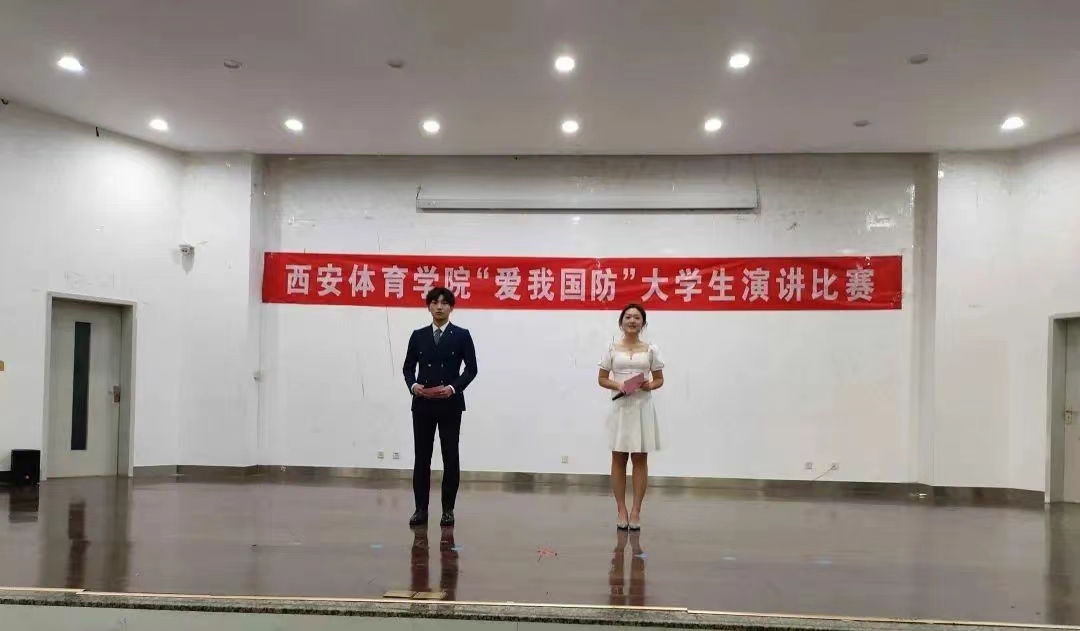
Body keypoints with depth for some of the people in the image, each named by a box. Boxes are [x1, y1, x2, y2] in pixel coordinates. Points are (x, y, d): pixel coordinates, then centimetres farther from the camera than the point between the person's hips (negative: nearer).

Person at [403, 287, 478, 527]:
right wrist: (413, 385, -10)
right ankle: (421, 509, 12)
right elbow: (408, 367, 10)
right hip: (422, 404, 2)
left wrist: (453, 387, -16)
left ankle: (448, 509, 11)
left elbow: (471, 368, -2)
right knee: (421, 458, 4)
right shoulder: (418, 336, 9)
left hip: (450, 405, -2)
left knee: (451, 458, 2)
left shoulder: (462, 335, 1)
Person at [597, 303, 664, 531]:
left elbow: (659, 379, 8)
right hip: (620, 406, 0)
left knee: (640, 459, 3)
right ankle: (622, 510, 12)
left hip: (642, 406, 0)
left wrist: (650, 385, -13)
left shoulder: (651, 350, 3)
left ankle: (636, 511, 10)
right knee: (618, 459, 4)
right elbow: (602, 379, 5)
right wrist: (617, 385, -14)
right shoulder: (612, 349, 2)